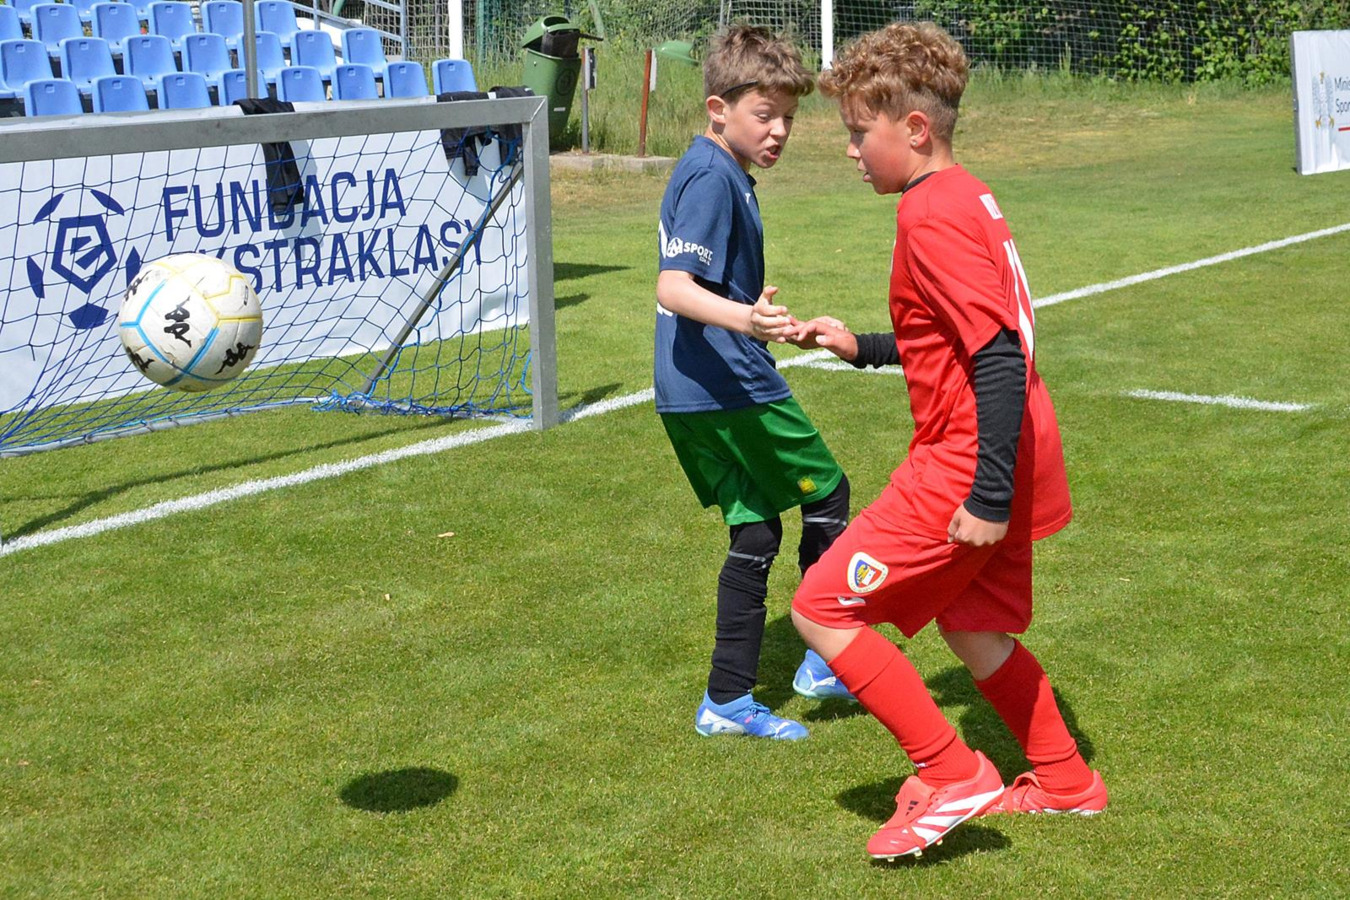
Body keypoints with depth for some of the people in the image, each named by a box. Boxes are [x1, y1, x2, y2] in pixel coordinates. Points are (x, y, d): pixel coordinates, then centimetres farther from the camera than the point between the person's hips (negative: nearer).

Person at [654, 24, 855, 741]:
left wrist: (751, 317, 42)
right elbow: (673, 287, -27)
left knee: (756, 531, 12)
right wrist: (741, 318, -44)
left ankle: (728, 702, 13)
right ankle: (826, 658, 15)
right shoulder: (712, 178, -16)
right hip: (730, 387, -10)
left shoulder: (719, 174, 15)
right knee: (827, 493, 6)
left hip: (693, 396, 10)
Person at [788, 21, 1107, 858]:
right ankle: (1065, 781, 39)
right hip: (1001, 463, 10)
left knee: (822, 607, -5)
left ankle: (951, 776, 0)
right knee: (975, 630, 25)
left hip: (966, 467, -10)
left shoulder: (932, 215, -18)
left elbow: (999, 359, -25)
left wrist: (989, 496, -26)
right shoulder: (968, 197, 12)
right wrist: (862, 347, 16)